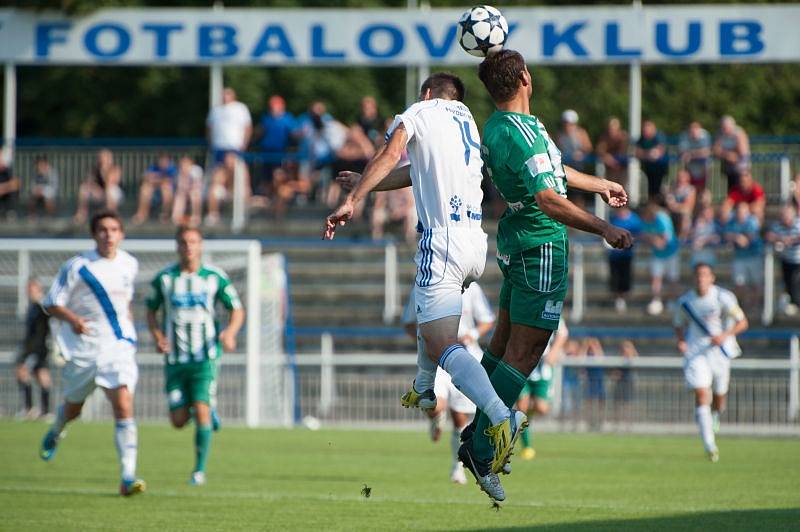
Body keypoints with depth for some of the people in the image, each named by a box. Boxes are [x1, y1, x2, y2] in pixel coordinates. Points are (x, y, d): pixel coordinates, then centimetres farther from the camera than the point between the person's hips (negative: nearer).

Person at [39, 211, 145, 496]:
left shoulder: (129, 264, 5)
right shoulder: (77, 267, -9)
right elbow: (51, 304, -7)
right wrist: (72, 319, -25)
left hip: (119, 347, 1)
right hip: (83, 348, -1)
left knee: (124, 407, -17)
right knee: (72, 408, 17)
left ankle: (128, 477, -21)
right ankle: (55, 433, 56)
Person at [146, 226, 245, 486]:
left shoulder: (215, 277, -2)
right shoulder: (164, 278, 1)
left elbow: (237, 309, 5)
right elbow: (151, 311, 12)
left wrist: (230, 332, -15)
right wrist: (157, 336, -7)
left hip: (205, 357, -2)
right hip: (175, 358, 2)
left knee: (201, 411, -16)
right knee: (178, 421, 0)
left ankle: (200, 469, -2)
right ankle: (208, 411, 35)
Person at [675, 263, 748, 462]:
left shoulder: (723, 298, -10)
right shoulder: (685, 302, -3)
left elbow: (742, 322, -7)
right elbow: (679, 325, 12)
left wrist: (725, 335, -24)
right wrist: (681, 341, -9)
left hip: (719, 350, 0)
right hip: (695, 353, 0)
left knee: (719, 395, 11)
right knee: (701, 394, -15)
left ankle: (715, 417, 50)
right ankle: (709, 444, -19)